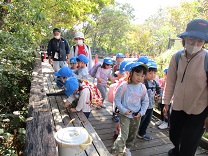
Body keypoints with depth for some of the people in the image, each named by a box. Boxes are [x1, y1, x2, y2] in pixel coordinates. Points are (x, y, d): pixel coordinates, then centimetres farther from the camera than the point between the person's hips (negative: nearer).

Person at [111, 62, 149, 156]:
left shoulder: (143, 88, -6)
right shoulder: (124, 86, -18)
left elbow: (145, 102, 6)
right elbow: (117, 99, -10)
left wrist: (141, 113, -3)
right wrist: (123, 110, -16)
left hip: (136, 116, 5)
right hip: (125, 115, -5)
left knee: (132, 135, 21)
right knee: (123, 135, -12)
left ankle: (127, 148, 45)